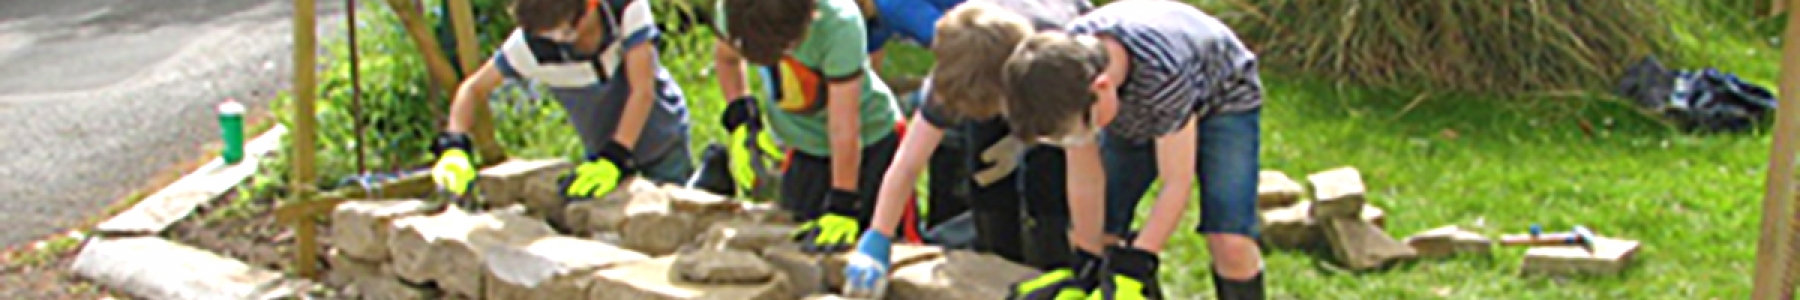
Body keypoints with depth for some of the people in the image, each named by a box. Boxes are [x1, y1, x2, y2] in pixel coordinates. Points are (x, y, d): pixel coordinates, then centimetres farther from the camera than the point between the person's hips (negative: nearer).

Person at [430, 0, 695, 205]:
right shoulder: (529, 44, -27)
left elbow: (643, 91, -32)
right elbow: (474, 88, -16)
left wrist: (613, 159, -42)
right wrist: (454, 148, -32)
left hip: (663, 142, -2)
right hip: (602, 150, 2)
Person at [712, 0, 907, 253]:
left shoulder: (839, 23, -36)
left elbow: (844, 129, -32)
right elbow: (725, 57, 3)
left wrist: (843, 207, -29)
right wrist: (739, 117, -9)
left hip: (871, 139, -3)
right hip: (801, 144, 3)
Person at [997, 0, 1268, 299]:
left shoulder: (1164, 71, -44)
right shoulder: (1066, 71, -28)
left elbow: (1177, 182, -33)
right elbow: (1084, 179, -17)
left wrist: (1134, 265, -34)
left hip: (1222, 101, -5)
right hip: (1136, 111, 5)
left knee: (1230, 245, -21)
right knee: (1096, 232, -6)